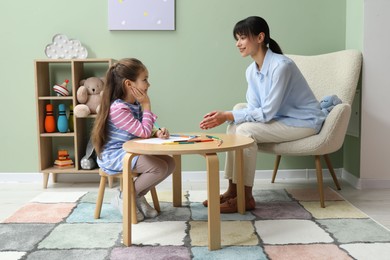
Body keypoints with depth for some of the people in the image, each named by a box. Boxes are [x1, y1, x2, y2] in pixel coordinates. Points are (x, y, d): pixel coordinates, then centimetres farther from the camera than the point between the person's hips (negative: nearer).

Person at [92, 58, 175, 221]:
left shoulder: (136, 104, 6)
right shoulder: (118, 108, -24)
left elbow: (146, 131, 11)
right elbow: (144, 133, -23)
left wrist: (158, 132, -12)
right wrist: (146, 105, -16)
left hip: (131, 152, 9)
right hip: (115, 156, -9)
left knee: (170, 163, -3)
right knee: (160, 168, -23)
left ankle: (138, 196, 13)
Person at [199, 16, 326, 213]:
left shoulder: (281, 65, -26)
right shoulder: (251, 70, 1)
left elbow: (267, 112, -27)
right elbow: (254, 108, -1)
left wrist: (228, 116, -25)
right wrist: (224, 116, -17)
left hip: (303, 122, -8)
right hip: (281, 118, 8)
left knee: (246, 130, -23)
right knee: (235, 126, -5)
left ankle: (246, 197, -14)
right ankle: (233, 190, -2)